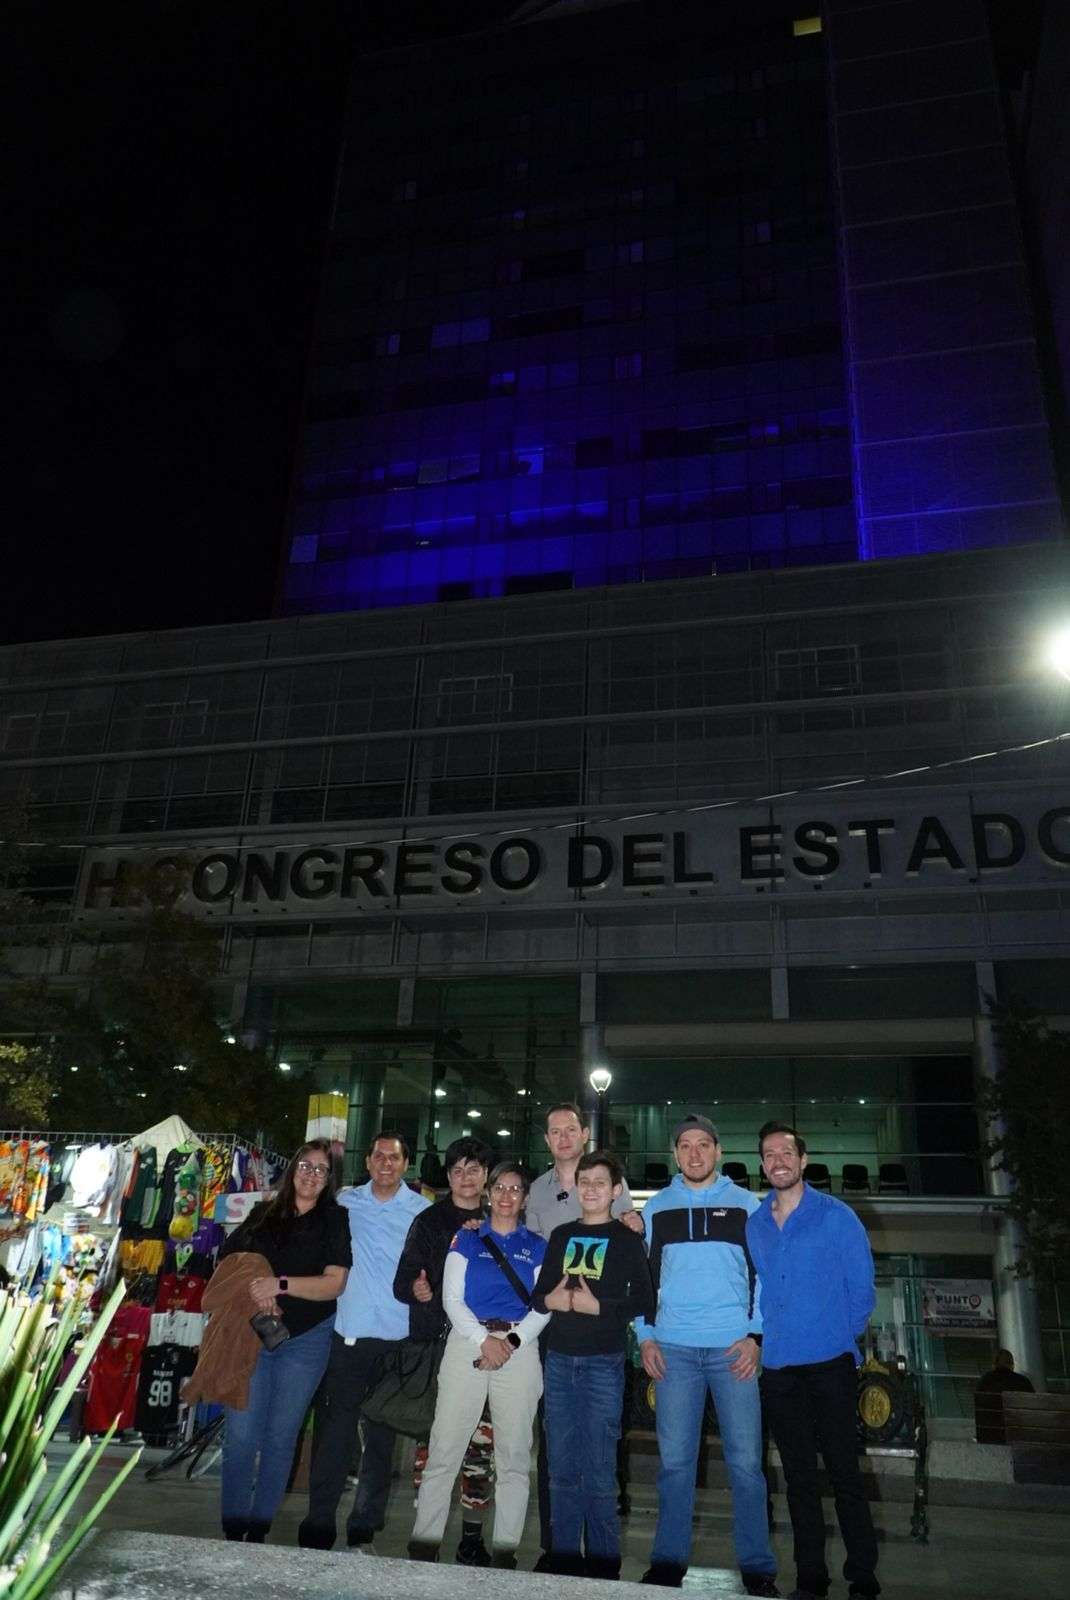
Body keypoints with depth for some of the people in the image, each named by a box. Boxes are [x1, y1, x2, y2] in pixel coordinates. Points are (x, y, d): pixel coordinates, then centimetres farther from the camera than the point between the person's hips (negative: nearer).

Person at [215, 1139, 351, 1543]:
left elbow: (334, 1282, -9)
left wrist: (281, 1284, -19)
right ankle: (233, 1530, 11)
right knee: (241, 1433, -2)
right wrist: (254, 1293, -11)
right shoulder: (263, 1215, 8)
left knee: (281, 1435, 5)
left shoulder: (334, 1219, -1)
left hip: (306, 1339, -1)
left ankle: (259, 1530, 18)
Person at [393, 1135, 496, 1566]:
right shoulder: (429, 1221, 8)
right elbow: (403, 1283, 4)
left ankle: (472, 1535, 9)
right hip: (435, 1343, -1)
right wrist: (416, 1290, -17)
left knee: (481, 1439, -3)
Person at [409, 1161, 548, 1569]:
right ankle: (424, 1543, 8)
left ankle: (505, 1549, 14)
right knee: (444, 1450, -2)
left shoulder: (537, 1246, 11)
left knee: (514, 1455, 4)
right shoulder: (467, 1239, 10)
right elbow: (452, 1298, 2)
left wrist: (512, 1341, -12)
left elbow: (543, 1307, 4)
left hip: (520, 1348, 1)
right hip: (467, 1343, -1)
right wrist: (484, 1339, -13)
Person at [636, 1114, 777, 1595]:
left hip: (734, 1348, -1)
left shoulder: (745, 1204, 4)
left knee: (745, 1460, 2)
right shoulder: (656, 1207, 8)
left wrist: (754, 1335, -6)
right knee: (675, 1460, 6)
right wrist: (645, 1337, 2)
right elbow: (644, 1276, 10)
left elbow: (764, 1274, 3)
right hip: (674, 1348, 1)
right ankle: (669, 1561, 20)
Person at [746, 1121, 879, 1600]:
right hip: (777, 1368, 4)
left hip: (830, 1364, -4)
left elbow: (861, 1290, -2)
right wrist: (768, 1339, 11)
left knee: (844, 1471, 0)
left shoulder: (836, 1216, -6)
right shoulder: (754, 1225, 8)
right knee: (798, 1475, 12)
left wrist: (837, 1337, 2)